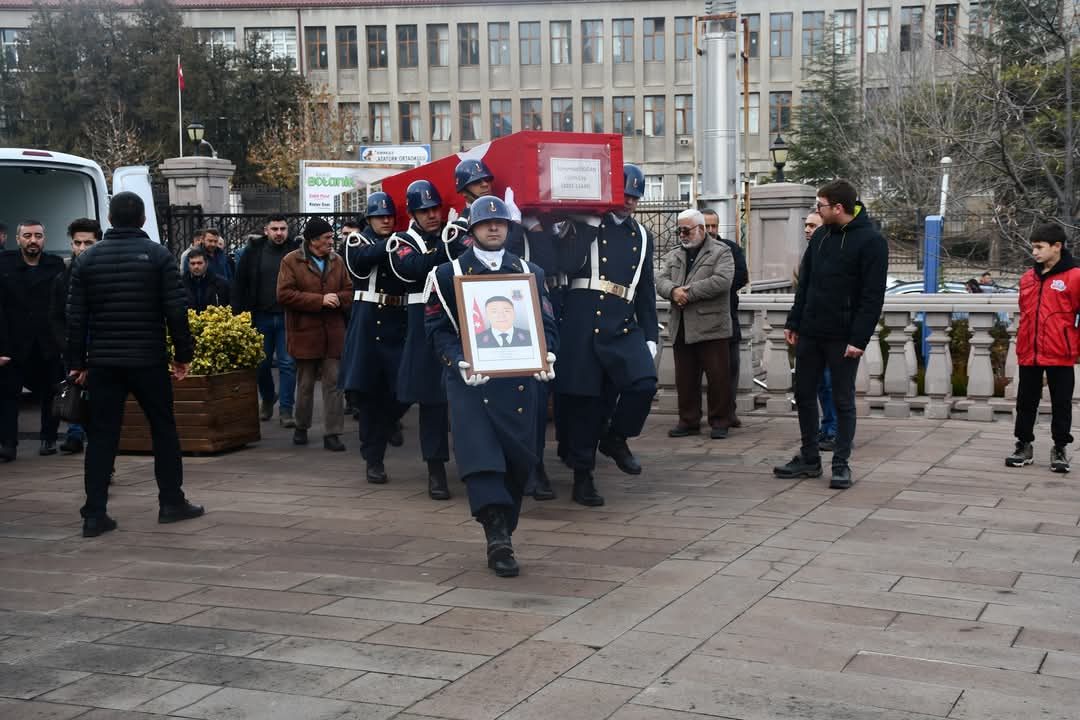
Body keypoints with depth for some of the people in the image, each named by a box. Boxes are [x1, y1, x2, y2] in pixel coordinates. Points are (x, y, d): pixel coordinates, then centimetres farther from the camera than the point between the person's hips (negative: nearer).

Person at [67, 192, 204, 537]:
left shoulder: (87, 259, 4)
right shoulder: (158, 255, -3)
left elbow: (76, 316, 3)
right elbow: (176, 311, -7)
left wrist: (77, 362, 9)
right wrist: (183, 354, 1)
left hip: (103, 362, 2)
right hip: (149, 360, -2)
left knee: (102, 435, 5)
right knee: (163, 429, 11)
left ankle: (94, 514, 3)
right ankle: (171, 502, 17)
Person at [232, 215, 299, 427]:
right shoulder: (253, 251, 3)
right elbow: (239, 284, 5)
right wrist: (239, 313, -2)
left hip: (287, 317, -2)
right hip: (261, 316, 2)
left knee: (288, 364, -3)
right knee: (261, 362, 11)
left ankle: (286, 410, 2)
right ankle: (267, 399, 35)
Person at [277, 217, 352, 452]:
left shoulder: (336, 261, 9)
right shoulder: (291, 261, -4)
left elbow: (349, 291, 12)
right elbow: (284, 294, -13)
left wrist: (337, 299, -12)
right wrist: (320, 300, -17)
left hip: (333, 333, 3)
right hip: (305, 333, -3)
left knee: (333, 383, -2)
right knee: (305, 384, 10)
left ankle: (332, 433, 2)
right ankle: (301, 427, 28)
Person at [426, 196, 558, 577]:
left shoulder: (530, 272, 13)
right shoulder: (449, 273, 6)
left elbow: (546, 324, 10)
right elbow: (438, 327, 1)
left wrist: (546, 356, -11)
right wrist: (460, 361, -16)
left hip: (518, 379, 3)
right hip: (469, 379, -3)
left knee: (518, 459, 5)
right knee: (480, 457, -17)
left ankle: (502, 532, 24)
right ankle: (499, 538, -20)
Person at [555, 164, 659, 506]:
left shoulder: (642, 236, 17)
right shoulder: (585, 224, 5)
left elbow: (645, 291, 19)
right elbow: (568, 264, -9)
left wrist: (650, 336, 13)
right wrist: (591, 223, -10)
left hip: (623, 327, 3)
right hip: (583, 324, -3)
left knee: (644, 383, -19)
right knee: (584, 399, -1)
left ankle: (615, 438, 8)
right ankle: (582, 477, 11)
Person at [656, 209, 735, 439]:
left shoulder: (721, 252, 0)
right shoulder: (673, 256, 18)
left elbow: (721, 281, -15)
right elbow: (661, 281, 8)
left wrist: (688, 292, -15)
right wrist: (674, 290, -15)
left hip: (711, 327, -5)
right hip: (681, 329, 5)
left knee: (718, 377, -2)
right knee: (685, 379, 8)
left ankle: (719, 422, 8)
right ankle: (688, 421, 17)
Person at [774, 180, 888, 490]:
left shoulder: (871, 241, -11)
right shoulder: (820, 235, 9)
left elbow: (873, 296, -14)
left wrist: (859, 339, -19)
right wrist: (793, 322, 9)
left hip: (843, 337, -7)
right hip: (810, 333, 7)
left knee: (843, 401, 3)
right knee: (804, 394, 11)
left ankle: (841, 464, 11)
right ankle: (809, 459, 22)